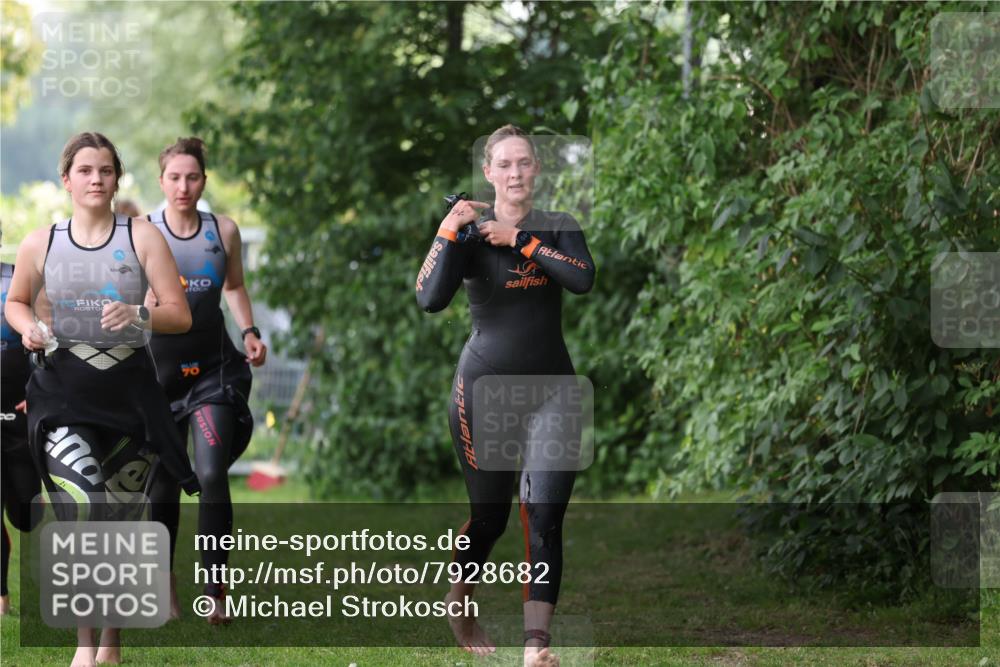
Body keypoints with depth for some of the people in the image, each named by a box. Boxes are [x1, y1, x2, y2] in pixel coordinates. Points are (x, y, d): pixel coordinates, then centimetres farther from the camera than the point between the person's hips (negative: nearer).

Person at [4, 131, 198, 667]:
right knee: (82, 506, -20)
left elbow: (180, 315, -3)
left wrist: (138, 314, -23)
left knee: (123, 513, 8)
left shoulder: (143, 238, 0)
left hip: (129, 389, 1)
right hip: (63, 391, -1)